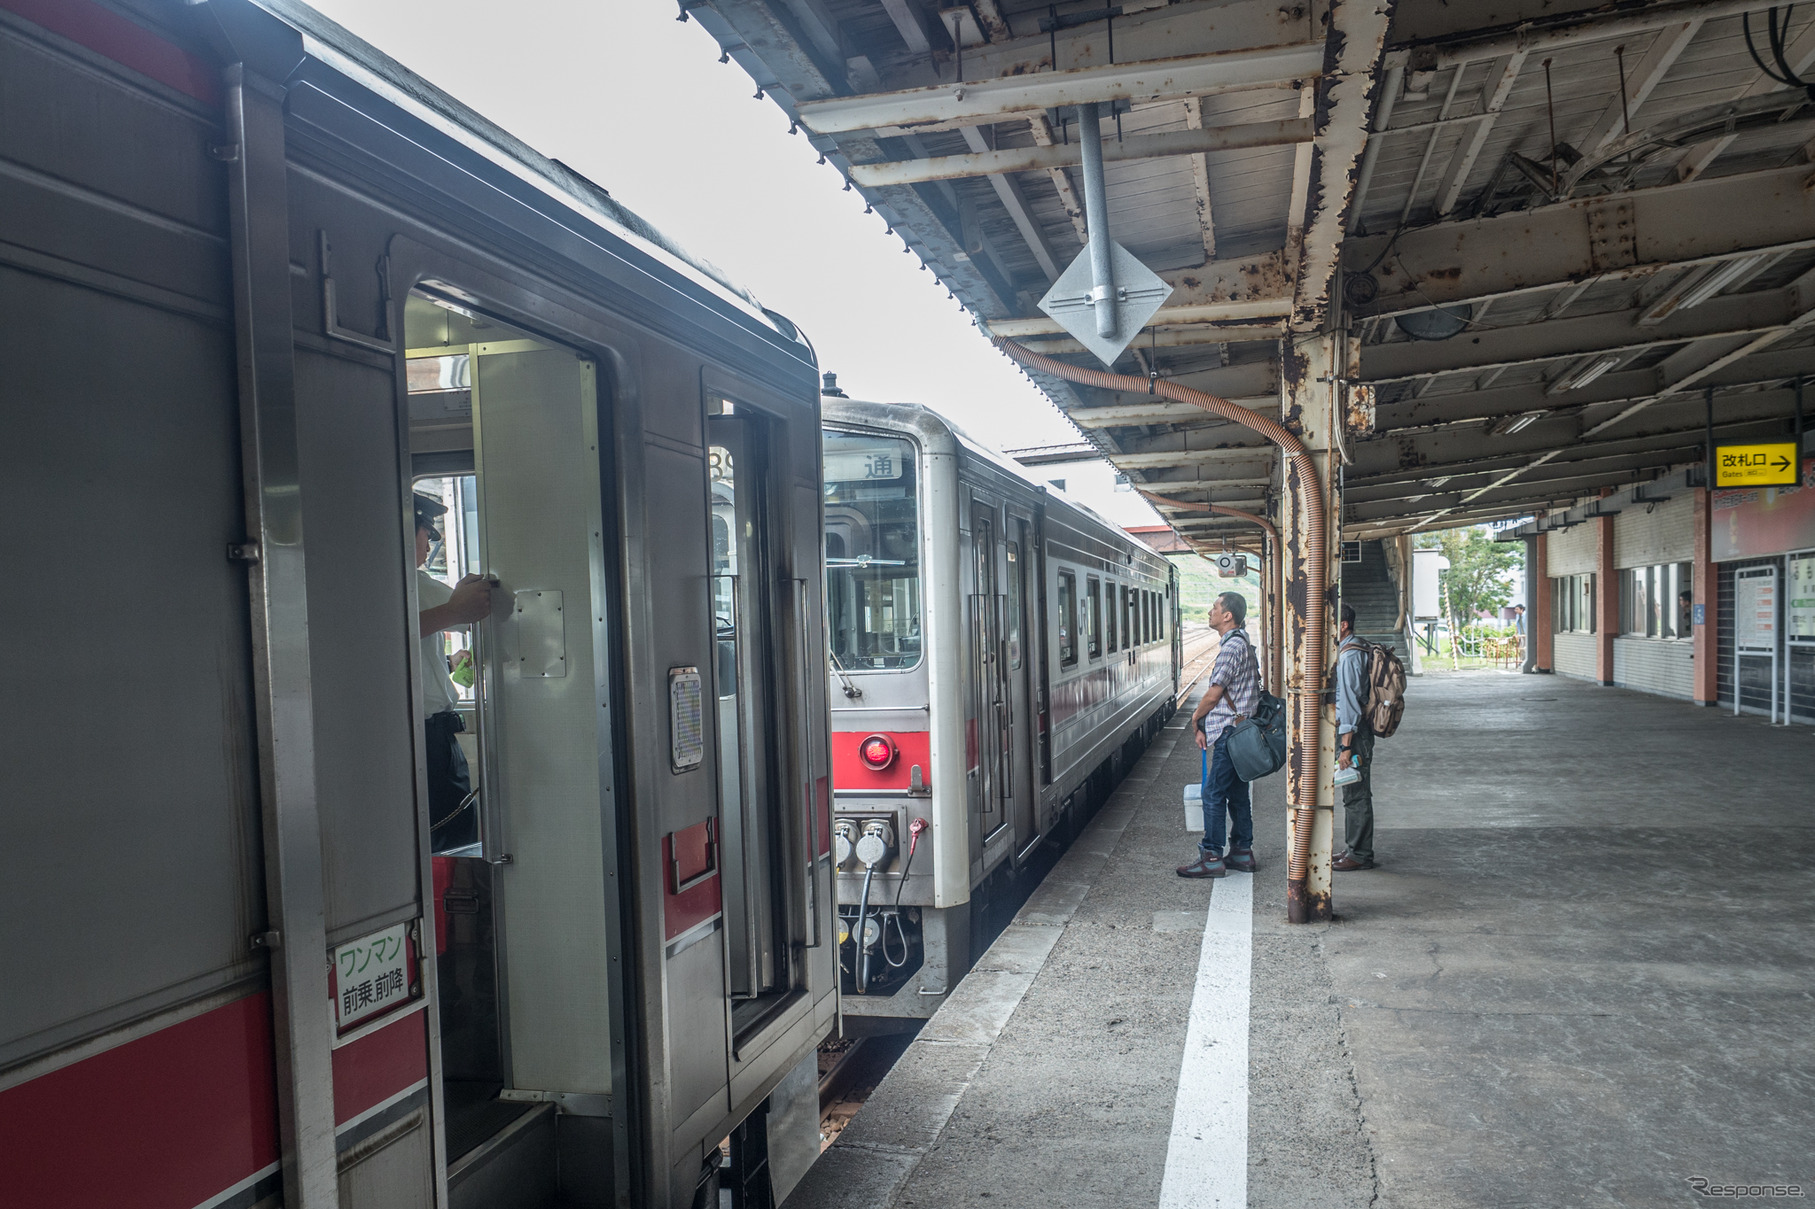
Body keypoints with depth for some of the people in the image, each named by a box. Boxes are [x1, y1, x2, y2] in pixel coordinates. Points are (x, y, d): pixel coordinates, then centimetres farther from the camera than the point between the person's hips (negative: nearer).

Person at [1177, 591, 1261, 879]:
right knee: (1237, 793, 14)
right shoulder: (1244, 644, 16)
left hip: (1230, 732, -10)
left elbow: (1213, 695, -17)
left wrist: (1196, 717, 1)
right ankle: (1242, 853, 21)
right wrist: (1204, 726, 17)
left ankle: (1211, 857, -1)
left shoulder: (1232, 647, -17)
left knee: (1214, 794, -5)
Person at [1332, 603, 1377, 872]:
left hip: (1353, 733, -10)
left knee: (1356, 796, -2)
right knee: (1354, 796, 15)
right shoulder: (1356, 650, 14)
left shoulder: (1348, 656, -18)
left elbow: (1349, 702, -22)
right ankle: (1356, 850, 23)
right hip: (1357, 731, 10)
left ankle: (1360, 855, 5)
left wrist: (1346, 746, -22)